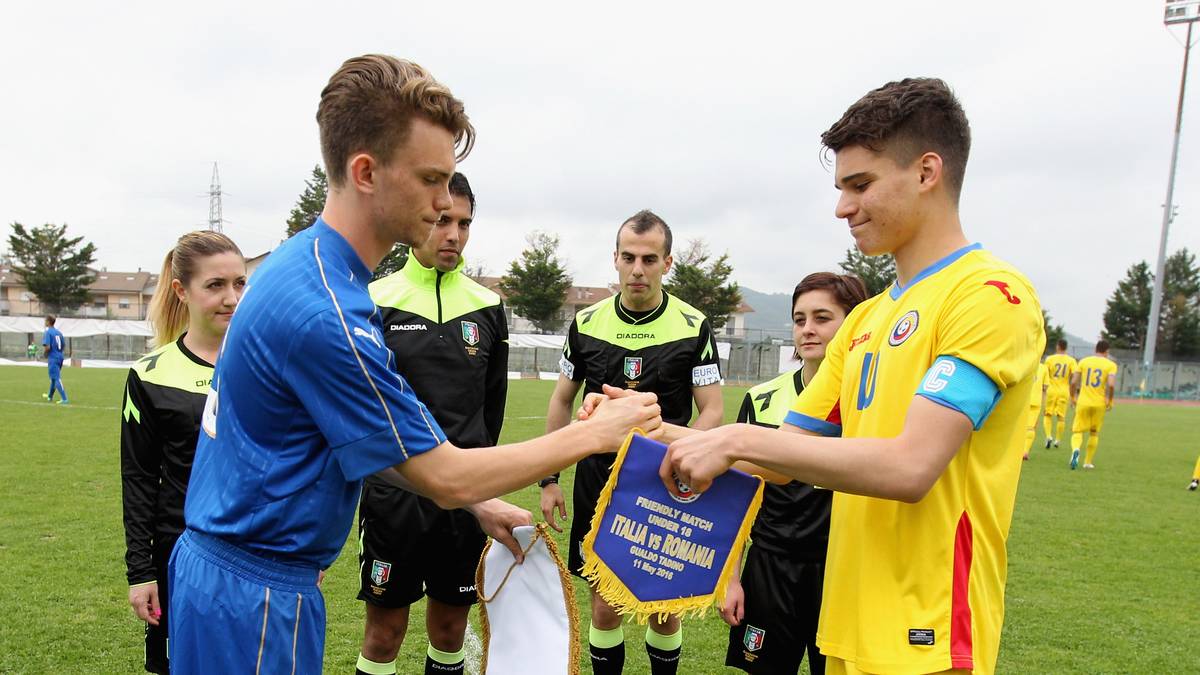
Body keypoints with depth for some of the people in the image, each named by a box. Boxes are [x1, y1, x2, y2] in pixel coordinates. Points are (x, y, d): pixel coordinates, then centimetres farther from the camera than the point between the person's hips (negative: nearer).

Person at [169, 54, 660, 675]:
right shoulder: (324, 311, -27)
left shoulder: (297, 265, 3)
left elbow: (371, 439, 9)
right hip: (255, 598, -9)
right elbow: (443, 477, -20)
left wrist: (475, 501, 7)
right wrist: (595, 432, -13)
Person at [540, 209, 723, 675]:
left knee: (664, 609, 7)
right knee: (605, 605, 7)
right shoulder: (586, 323, 1)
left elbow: (712, 411, -5)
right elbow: (561, 401, 10)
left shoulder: (694, 327, -6)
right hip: (597, 481, 2)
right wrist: (549, 479, 7)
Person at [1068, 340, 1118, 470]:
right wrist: (1110, 401, -1)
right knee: (1094, 432, 18)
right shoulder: (1111, 365, 0)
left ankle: (1075, 450, -27)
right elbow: (1111, 385, -15)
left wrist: (1073, 398, 12)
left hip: (1083, 402, 0)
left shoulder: (1084, 361, 5)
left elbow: (1073, 382, -1)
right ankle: (1088, 462, 21)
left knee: (1077, 431, 5)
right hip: (1099, 403, 0)